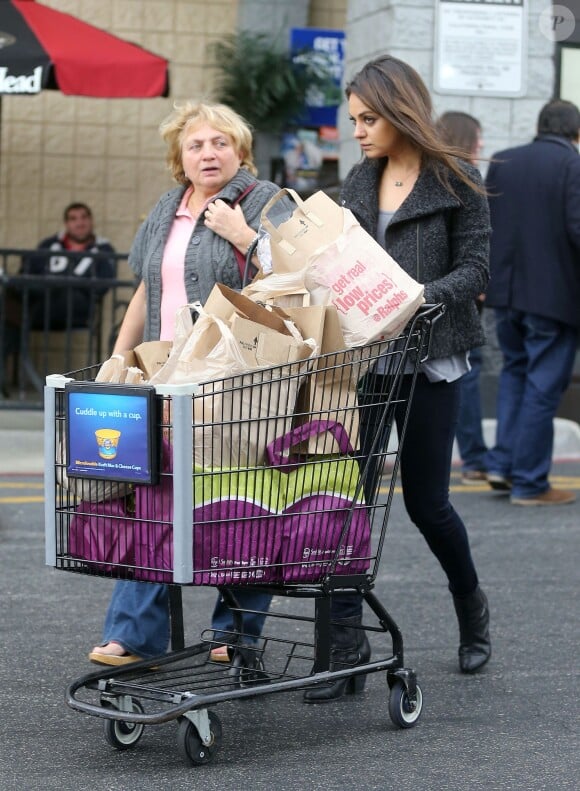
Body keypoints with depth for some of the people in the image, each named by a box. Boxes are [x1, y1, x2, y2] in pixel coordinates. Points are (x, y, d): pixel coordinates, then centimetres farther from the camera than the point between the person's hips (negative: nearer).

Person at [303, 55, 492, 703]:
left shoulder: (456, 182, -4)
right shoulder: (359, 181, 12)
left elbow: (475, 268, -8)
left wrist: (418, 299, -23)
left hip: (428, 362, -4)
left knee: (425, 500, 5)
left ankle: (470, 602, 35)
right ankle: (347, 649, 0)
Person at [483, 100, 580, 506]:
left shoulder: (502, 162, 6)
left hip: (507, 289, 6)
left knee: (515, 370, 22)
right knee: (543, 385, 3)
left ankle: (502, 464, 16)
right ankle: (529, 483, 8)